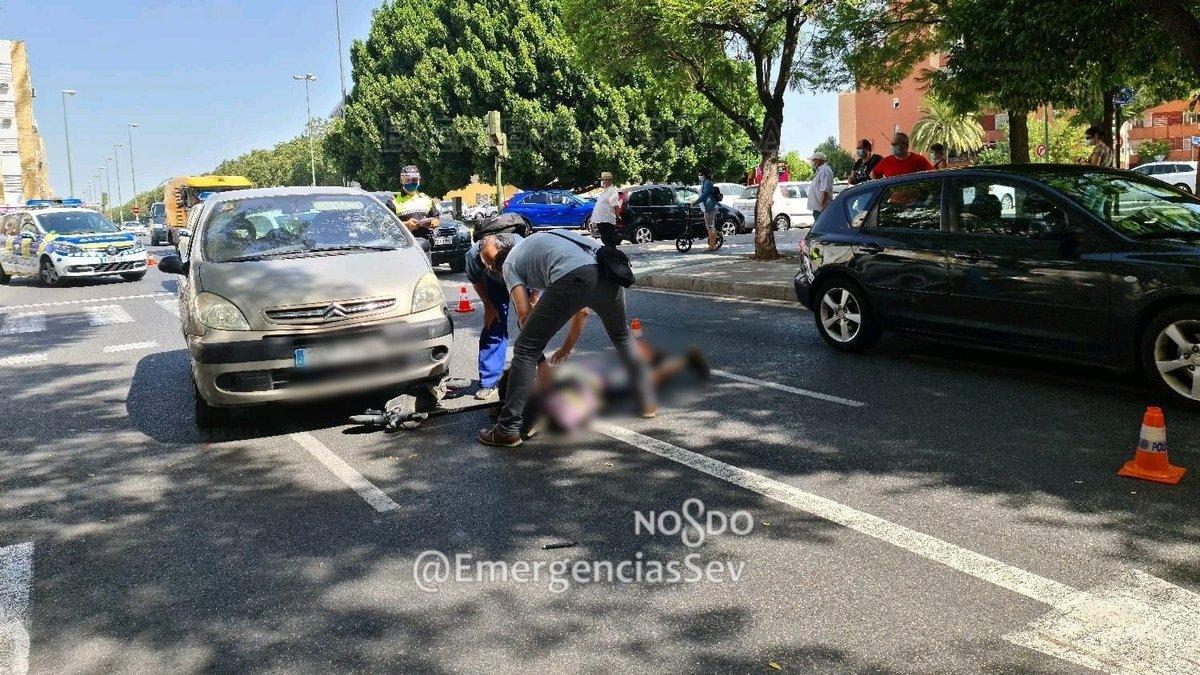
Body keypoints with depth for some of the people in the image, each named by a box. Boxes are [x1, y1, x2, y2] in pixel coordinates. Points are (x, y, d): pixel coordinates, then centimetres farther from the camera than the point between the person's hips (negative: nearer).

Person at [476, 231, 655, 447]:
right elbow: (583, 308, 40)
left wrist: (539, 357, 24)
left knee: (526, 351, 7)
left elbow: (525, 314, 12)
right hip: (608, 273, 6)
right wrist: (568, 347, 46)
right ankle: (648, 402, 40)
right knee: (622, 337, 33)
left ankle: (508, 430, 6)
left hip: (571, 279, -6)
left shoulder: (509, 263, 25)